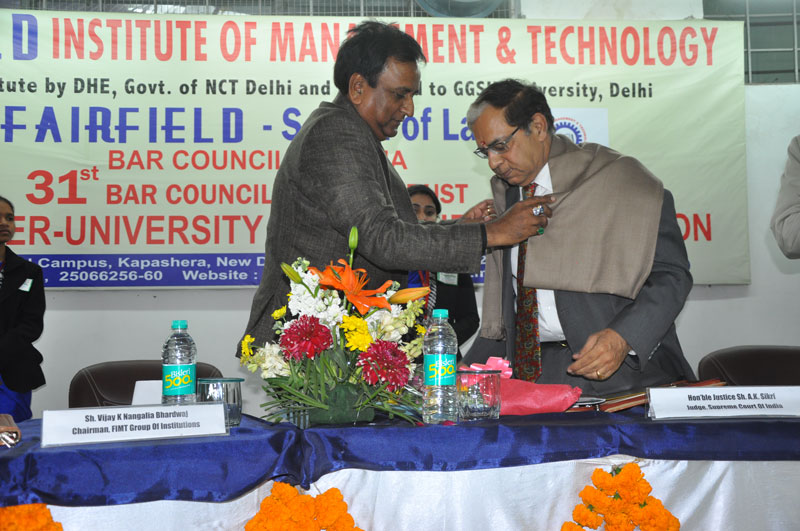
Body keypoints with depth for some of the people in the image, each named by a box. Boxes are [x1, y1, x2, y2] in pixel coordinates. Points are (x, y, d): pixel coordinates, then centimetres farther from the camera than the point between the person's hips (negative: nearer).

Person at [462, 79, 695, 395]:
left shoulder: (619, 180, -3)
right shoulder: (505, 193, 16)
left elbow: (670, 274, -6)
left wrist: (623, 338, -22)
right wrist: (472, 367, 8)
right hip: (526, 367, 5)